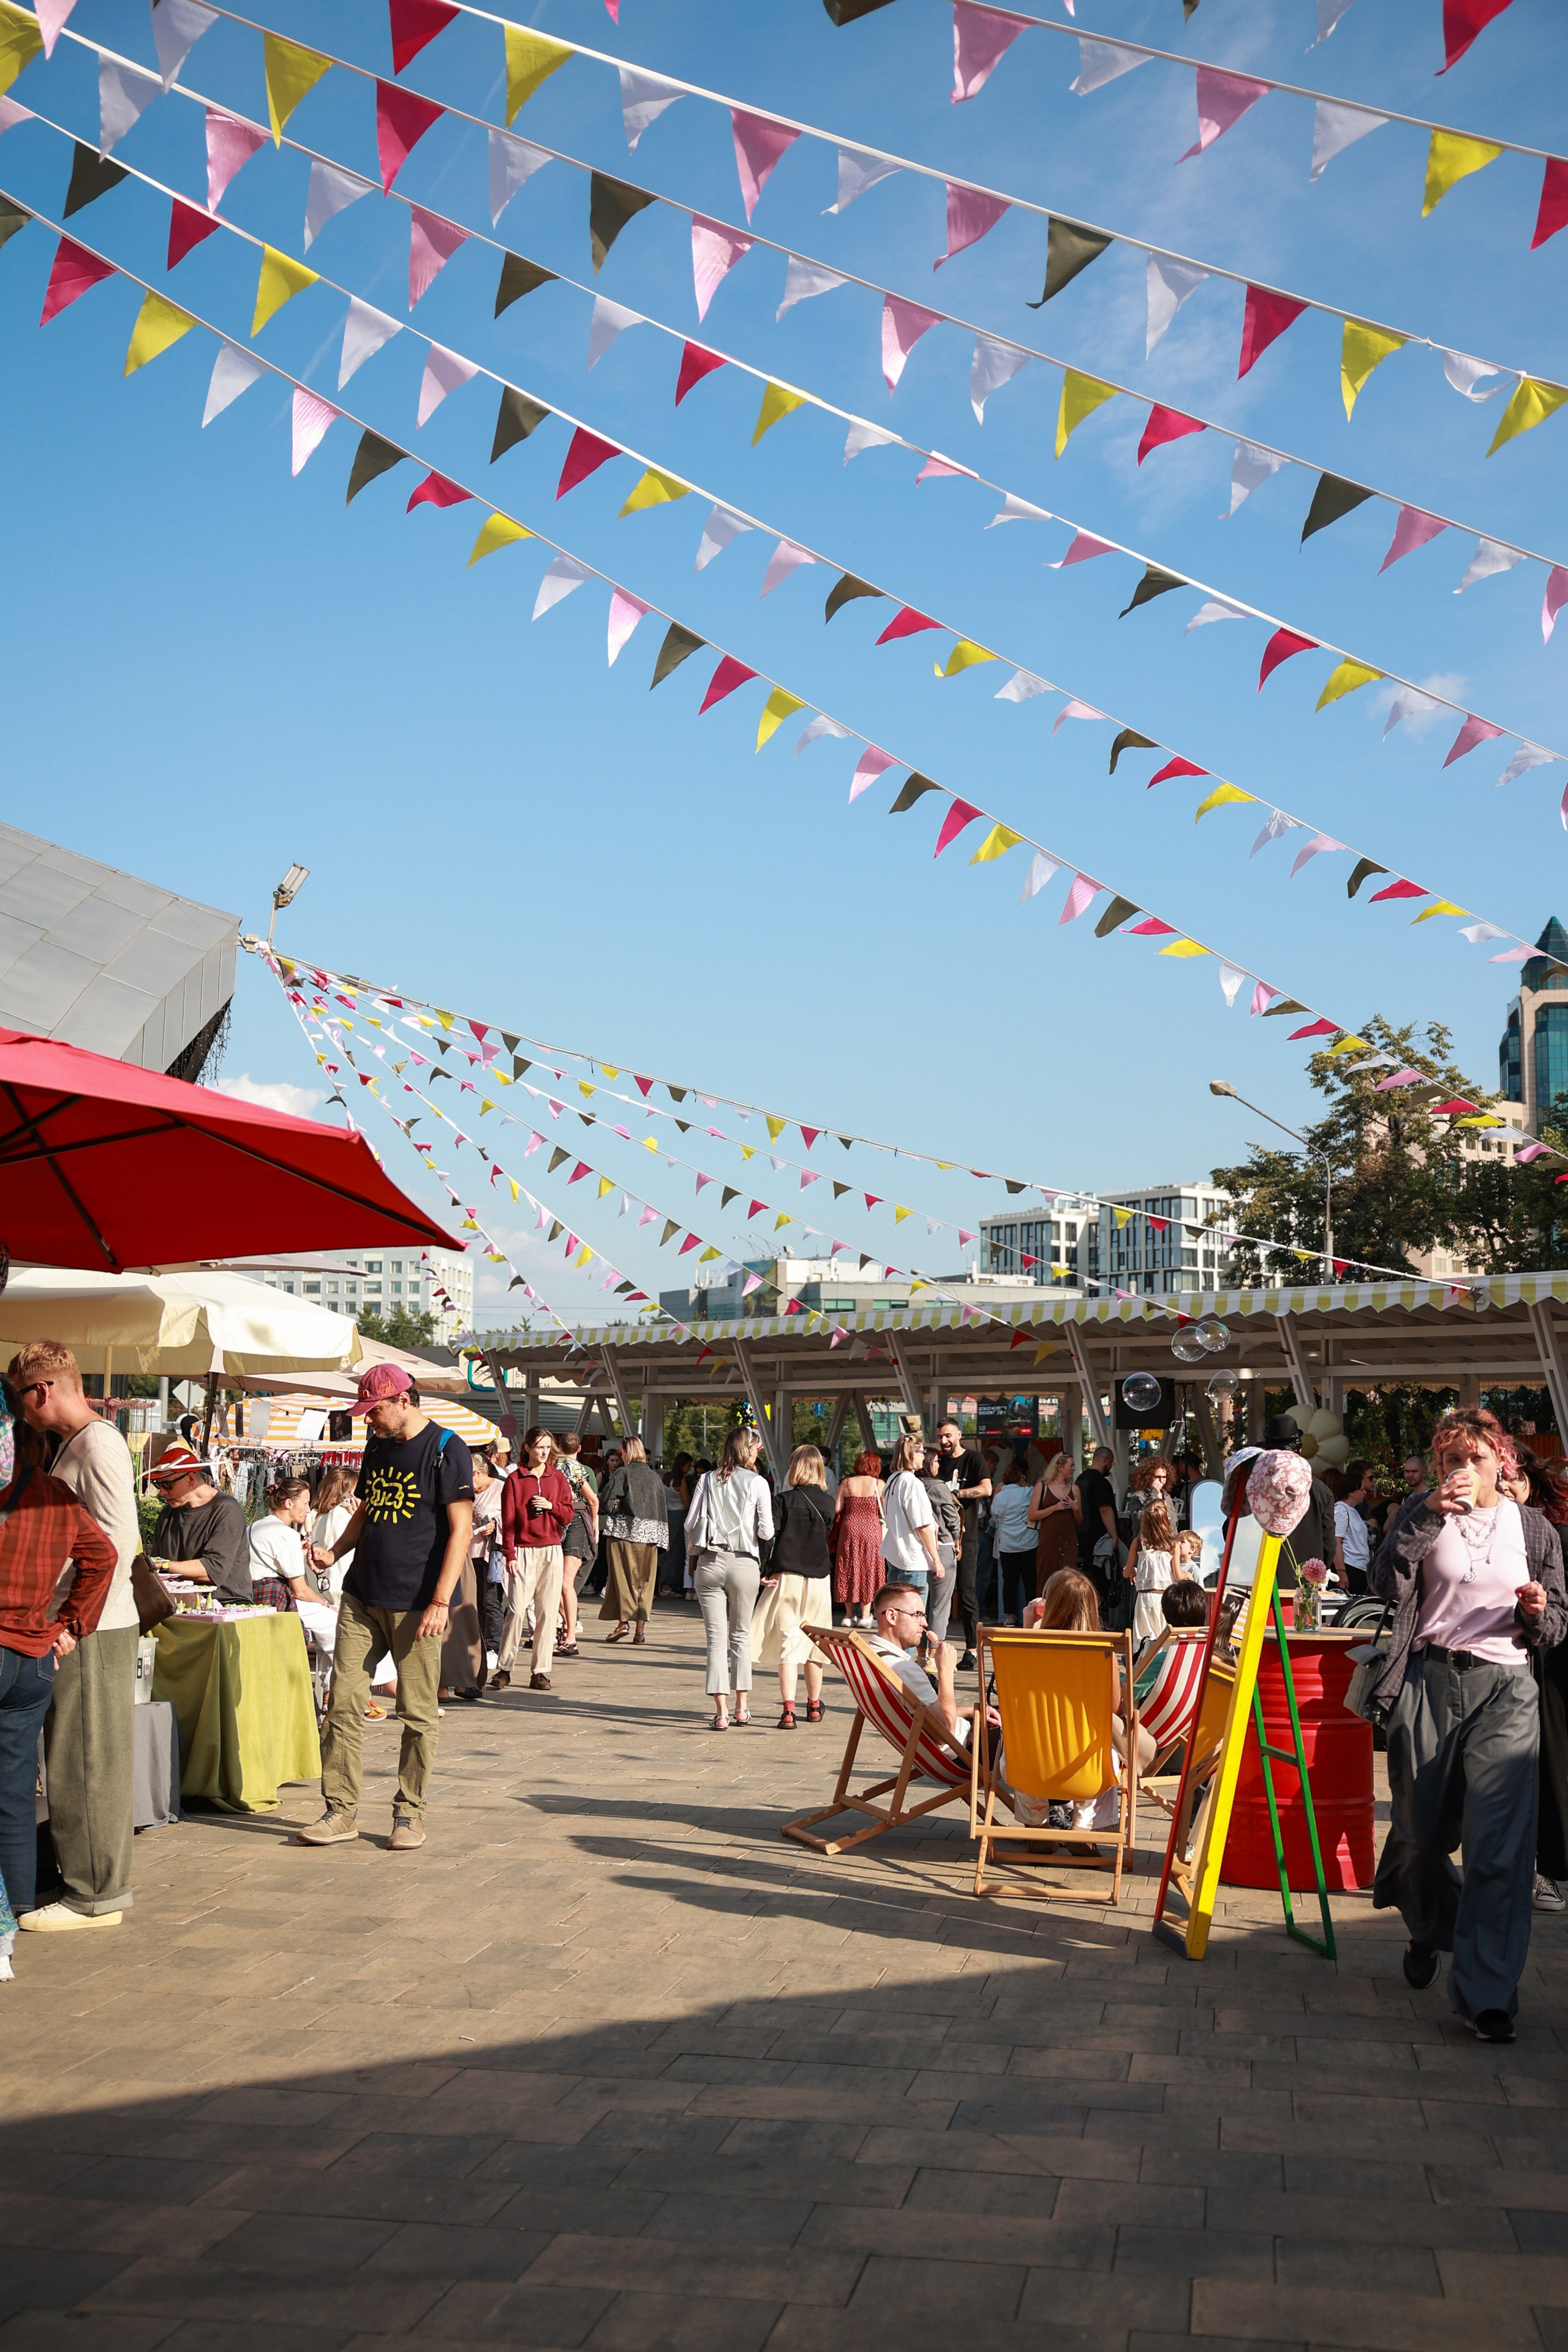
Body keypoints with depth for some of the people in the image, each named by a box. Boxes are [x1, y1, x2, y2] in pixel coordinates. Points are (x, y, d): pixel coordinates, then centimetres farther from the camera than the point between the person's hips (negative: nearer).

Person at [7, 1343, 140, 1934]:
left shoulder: (98, 1445, -14)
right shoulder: (71, 1445, 16)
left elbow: (118, 1543, -20)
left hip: (93, 1631, -10)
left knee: (85, 1763, -3)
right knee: (76, 1761, 14)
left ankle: (95, 1896, 6)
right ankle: (98, 1883, 23)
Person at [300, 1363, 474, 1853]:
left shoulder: (446, 1449, -8)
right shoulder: (377, 1446, 13)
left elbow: (461, 1529, -11)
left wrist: (440, 1601, -17)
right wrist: (334, 1552, 5)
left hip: (416, 1605, -6)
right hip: (361, 1597, 6)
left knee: (417, 1712, 1)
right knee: (343, 1703, 3)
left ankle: (409, 1813, 13)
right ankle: (341, 1811, 11)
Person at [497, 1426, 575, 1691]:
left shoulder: (557, 1478, 12)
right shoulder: (515, 1479, 4)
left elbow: (570, 1514, 12)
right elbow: (508, 1520, 1)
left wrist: (552, 1506, -8)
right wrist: (510, 1555, -6)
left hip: (552, 1551, 3)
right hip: (524, 1551, -2)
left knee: (547, 1612, 0)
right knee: (517, 1609, -10)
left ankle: (541, 1672, 5)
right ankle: (504, 1669, -1)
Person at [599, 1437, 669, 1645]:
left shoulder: (622, 1474, -5)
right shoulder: (656, 1477, 10)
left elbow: (605, 1503, -11)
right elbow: (662, 1510, 10)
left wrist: (614, 1508, 10)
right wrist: (659, 1541, 13)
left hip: (624, 1532, -4)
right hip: (650, 1535, 4)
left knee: (623, 1578, 3)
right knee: (644, 1581, 5)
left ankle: (623, 1622, -5)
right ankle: (640, 1629, 3)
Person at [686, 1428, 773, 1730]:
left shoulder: (707, 1480, 4)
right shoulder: (757, 1483, -2)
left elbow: (690, 1525, 4)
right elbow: (766, 1532, -5)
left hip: (709, 1563, 1)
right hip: (744, 1564, -1)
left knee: (716, 1637, 3)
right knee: (741, 1634, 15)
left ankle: (721, 1711, -2)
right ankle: (741, 1707, 19)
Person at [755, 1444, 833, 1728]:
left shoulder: (785, 1500, -7)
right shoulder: (827, 1503, 2)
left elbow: (768, 1534, -15)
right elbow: (827, 1536, 9)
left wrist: (765, 1571, -11)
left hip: (786, 1577, -3)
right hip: (818, 1578, 3)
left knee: (788, 1643, -1)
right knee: (814, 1644, 15)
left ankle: (788, 1710, -11)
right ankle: (814, 1705, 28)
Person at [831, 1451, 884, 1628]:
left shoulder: (846, 1483, 1)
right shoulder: (878, 1484, -5)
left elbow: (836, 1509, -1)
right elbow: (886, 1511, -4)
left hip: (849, 1529, 2)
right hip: (871, 1530, -2)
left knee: (848, 1571, 11)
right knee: (868, 1570, 6)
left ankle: (849, 1614, 16)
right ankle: (865, 1615, 5)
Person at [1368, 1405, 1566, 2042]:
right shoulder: (1422, 1515, 6)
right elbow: (1386, 1584, -10)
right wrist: (1429, 1514, -17)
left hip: (1504, 1687, -1)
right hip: (1427, 1683, 1)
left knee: (1499, 1841, -11)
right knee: (1419, 1831, 11)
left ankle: (1487, 1995, -5)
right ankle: (1429, 1931, 41)